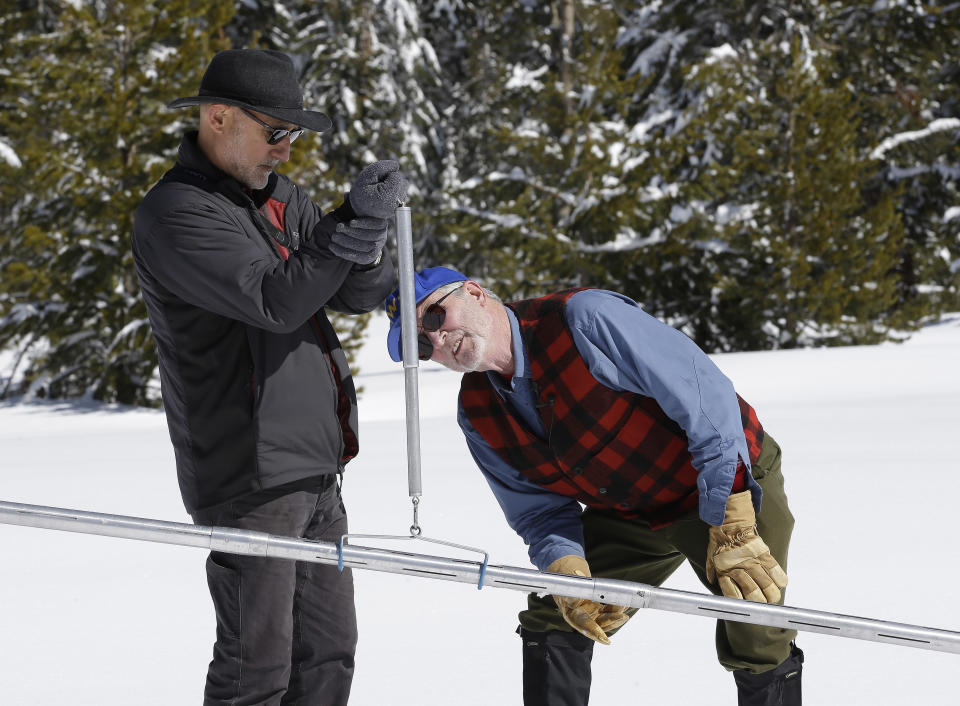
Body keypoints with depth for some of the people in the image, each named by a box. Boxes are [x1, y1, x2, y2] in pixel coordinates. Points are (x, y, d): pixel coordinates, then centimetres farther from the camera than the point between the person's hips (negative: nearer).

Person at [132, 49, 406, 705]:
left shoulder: (280, 196, 15)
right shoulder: (175, 214, -12)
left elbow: (364, 294, 9)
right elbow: (274, 301, -22)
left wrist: (368, 245, -13)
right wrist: (350, 220, -22)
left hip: (317, 471, 9)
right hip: (251, 475, -8)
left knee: (328, 652, 11)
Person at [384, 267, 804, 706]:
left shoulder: (586, 319, -30)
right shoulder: (477, 415, -6)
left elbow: (709, 397, -31)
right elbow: (540, 510, 0)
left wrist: (733, 532, -33)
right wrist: (568, 573, -24)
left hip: (734, 479, -7)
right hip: (629, 515, 7)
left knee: (756, 642, -18)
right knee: (551, 618, 3)